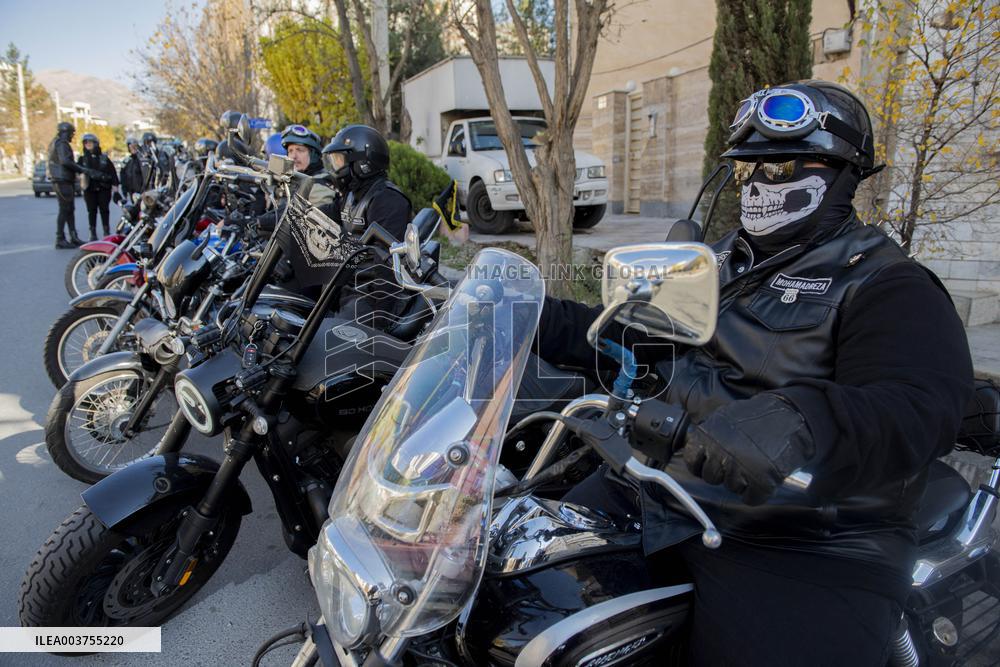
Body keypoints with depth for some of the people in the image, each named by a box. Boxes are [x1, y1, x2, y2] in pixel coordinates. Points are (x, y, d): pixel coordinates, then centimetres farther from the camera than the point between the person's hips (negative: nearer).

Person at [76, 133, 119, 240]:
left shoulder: (104, 158, 7)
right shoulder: (83, 159, 9)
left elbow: (112, 171, 4)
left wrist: (114, 184, -4)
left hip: (103, 188, -1)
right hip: (90, 189, 1)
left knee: (104, 210, 2)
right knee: (92, 211, 2)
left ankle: (106, 232, 10)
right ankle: (93, 233, 6)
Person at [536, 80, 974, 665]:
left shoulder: (888, 287, -7)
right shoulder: (717, 265, 18)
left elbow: (921, 408, -25)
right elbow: (618, 330, 20)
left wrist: (796, 420, -46)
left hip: (804, 549, -6)